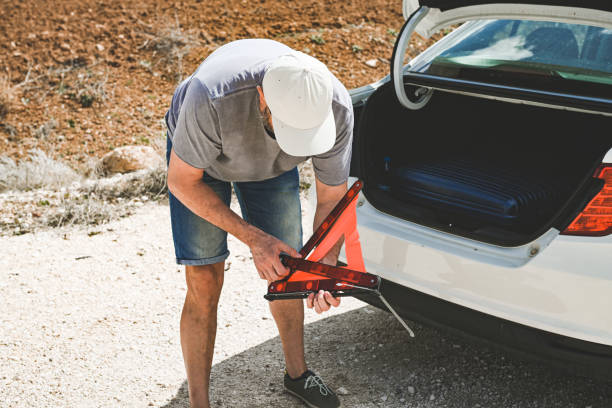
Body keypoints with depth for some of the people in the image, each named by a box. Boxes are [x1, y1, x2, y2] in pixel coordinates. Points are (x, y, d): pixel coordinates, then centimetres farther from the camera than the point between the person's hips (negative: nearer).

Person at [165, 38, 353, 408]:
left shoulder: (337, 108, -34)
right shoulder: (210, 99, -45)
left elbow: (332, 197, -19)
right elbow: (182, 182, -28)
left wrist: (325, 268, -35)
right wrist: (254, 238, -33)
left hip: (273, 163, 3)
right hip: (199, 154, -3)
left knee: (286, 270, 6)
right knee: (205, 281, -9)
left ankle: (297, 373, 30)